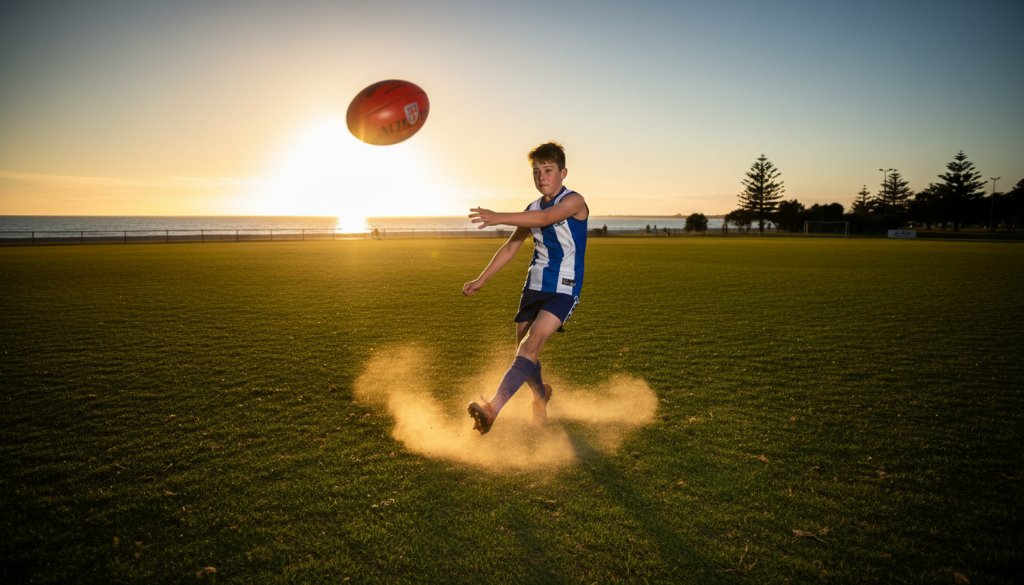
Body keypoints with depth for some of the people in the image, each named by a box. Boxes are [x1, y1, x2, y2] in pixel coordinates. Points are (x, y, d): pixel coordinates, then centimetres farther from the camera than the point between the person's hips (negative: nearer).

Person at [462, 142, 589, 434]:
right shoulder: (533, 208, 11)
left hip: (563, 290, -7)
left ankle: (493, 407, -31)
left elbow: (546, 218, -30)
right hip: (534, 286, 7)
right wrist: (481, 279, 11)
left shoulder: (574, 201, -10)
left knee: (532, 344, -23)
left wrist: (499, 218, -38)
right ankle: (541, 395, 38)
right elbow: (510, 247, 16)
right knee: (523, 350, 10)